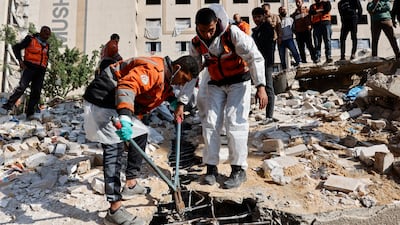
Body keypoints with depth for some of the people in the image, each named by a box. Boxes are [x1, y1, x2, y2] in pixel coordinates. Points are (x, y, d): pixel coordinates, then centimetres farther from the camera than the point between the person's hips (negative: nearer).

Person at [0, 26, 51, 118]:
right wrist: (20, 60, -11)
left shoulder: (46, 46, 20)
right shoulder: (30, 39, 4)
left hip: (40, 71, 5)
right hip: (30, 67, -5)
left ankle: (30, 113, 1)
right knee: (22, 87, -21)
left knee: (36, 93, -2)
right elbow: (16, 47, 2)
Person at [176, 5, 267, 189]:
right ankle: (211, 167, 8)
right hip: (216, 84, 4)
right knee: (210, 123, -3)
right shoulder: (197, 44, -9)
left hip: (239, 81, -4)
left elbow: (255, 57, -23)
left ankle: (239, 169, -1)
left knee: (235, 123, -13)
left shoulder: (233, 33, -23)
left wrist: (260, 86, -33)